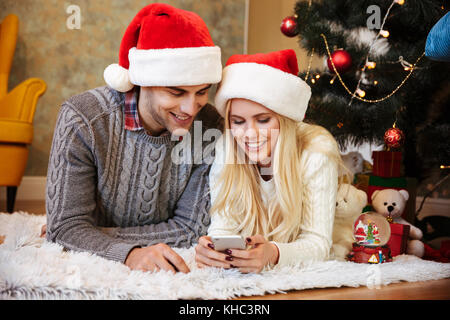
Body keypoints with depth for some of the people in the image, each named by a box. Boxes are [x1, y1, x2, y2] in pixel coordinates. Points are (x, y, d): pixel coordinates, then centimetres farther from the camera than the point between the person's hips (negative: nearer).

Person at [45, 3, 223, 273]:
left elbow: (190, 229, -10)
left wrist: (93, 237, -16)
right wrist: (129, 254, -37)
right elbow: (66, 226, -18)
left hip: (166, 272, 1)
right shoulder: (82, 120, -17)